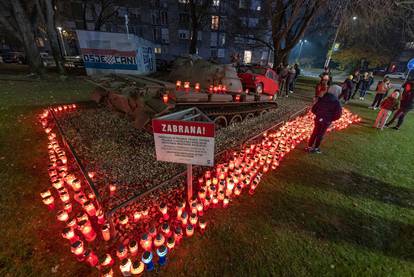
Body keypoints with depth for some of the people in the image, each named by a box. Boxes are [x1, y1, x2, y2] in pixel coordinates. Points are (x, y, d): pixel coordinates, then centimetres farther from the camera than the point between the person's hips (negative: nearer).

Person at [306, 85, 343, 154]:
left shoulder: (321, 99, -4)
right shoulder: (336, 102, -13)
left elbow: (313, 109, 0)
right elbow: (338, 115, -13)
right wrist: (331, 119, 4)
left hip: (318, 119, 3)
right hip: (326, 122, -3)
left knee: (314, 133, 17)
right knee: (320, 135, 12)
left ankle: (309, 146, 25)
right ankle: (316, 148, 24)